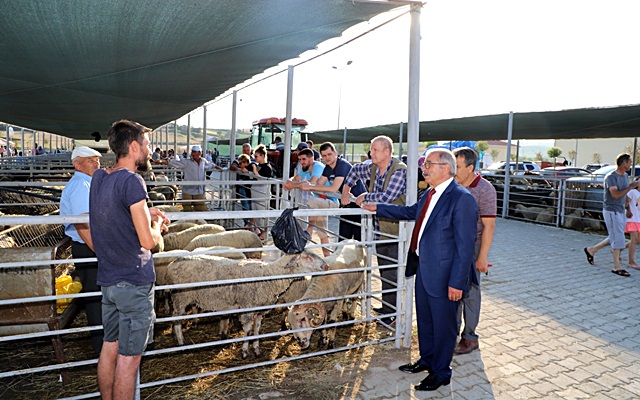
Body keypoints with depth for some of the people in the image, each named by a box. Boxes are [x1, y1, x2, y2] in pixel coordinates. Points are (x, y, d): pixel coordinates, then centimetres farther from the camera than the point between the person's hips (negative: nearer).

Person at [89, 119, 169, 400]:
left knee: (110, 346, 20)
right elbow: (148, 240, -21)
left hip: (108, 278, 8)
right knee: (129, 357, 5)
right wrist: (158, 225, 0)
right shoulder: (131, 181, -20)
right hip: (134, 282, -8)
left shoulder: (98, 177, 6)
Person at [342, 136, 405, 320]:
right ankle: (386, 305, 34)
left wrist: (365, 197, -11)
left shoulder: (399, 170, -17)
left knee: (391, 273, -2)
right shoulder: (372, 168, 6)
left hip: (394, 231, -8)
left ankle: (390, 311, 11)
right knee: (383, 270, 19)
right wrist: (346, 189, 16)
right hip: (379, 229, 8)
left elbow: (386, 197, -27)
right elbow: (355, 170, 27)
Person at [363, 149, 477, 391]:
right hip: (423, 269, 8)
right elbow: (410, 211, 25)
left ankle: (441, 373, 31)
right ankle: (427, 360, 45)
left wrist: (457, 282, -21)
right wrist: (378, 208, 25)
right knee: (424, 319, 23)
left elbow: (465, 245, -21)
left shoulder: (462, 199, -20)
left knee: (443, 325, 11)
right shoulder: (431, 194, 6)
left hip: (444, 275, -8)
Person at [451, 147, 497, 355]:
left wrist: (483, 257, -17)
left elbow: (489, 225, -16)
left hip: (472, 247, -6)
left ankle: (469, 337, 19)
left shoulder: (484, 189, -15)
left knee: (469, 291, 4)